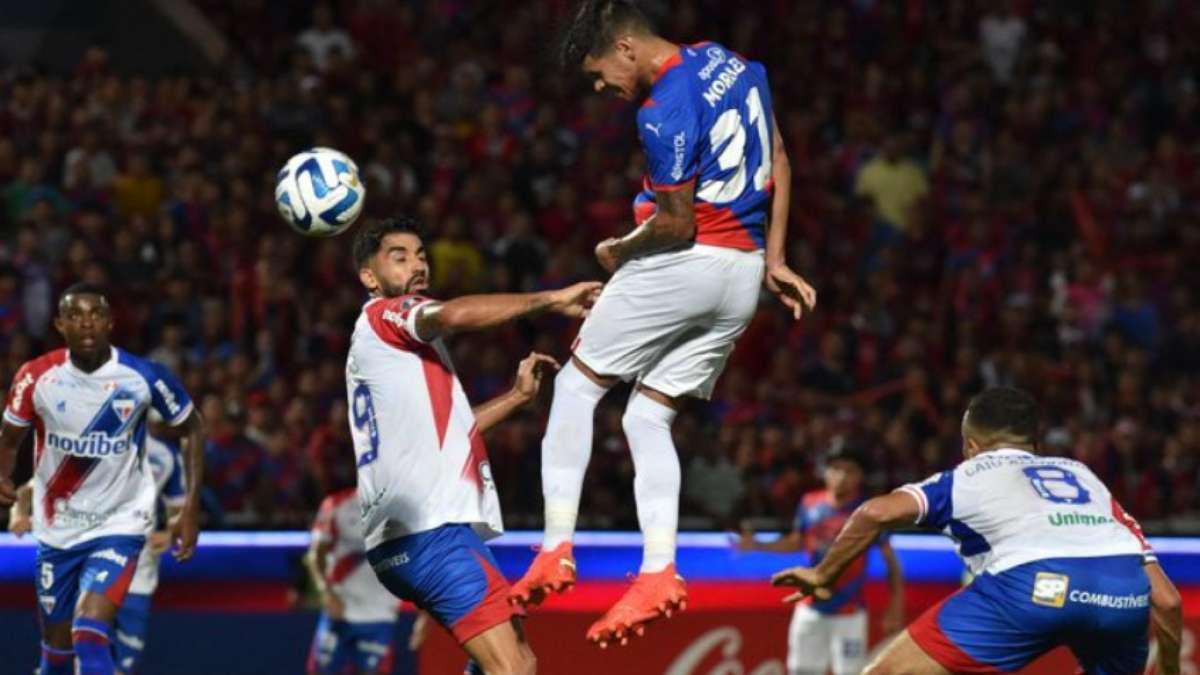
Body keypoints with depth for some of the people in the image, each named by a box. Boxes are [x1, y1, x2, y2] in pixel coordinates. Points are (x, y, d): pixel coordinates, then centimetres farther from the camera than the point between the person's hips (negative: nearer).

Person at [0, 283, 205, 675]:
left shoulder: (143, 377, -14)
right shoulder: (38, 377, -10)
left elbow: (193, 429, 1)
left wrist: (191, 508, -6)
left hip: (119, 525, -3)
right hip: (57, 529, 3)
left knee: (89, 634, -22)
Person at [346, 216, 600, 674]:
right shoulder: (382, 315, -2)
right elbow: (453, 315, -23)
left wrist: (517, 396, 26)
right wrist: (551, 300, -20)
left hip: (434, 528, 10)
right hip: (429, 529, -10)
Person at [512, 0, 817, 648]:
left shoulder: (663, 112, -19)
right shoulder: (734, 64, 8)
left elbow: (677, 223, -16)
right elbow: (778, 165, 15)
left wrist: (618, 252, 3)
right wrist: (773, 260, 19)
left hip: (685, 264, -8)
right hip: (744, 272, 8)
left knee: (577, 384, 8)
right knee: (648, 418, 13)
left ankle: (556, 551, 2)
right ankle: (658, 573, 0)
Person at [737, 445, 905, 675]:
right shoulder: (810, 504, -1)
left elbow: (890, 560, -8)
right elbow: (796, 542, 14)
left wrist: (895, 608, -12)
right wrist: (758, 546, 0)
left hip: (848, 613, -4)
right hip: (810, 609, 4)